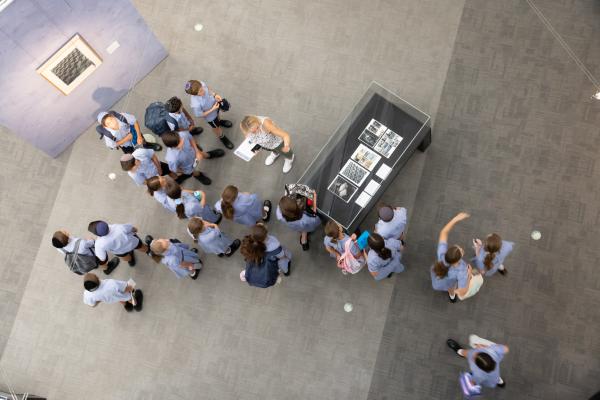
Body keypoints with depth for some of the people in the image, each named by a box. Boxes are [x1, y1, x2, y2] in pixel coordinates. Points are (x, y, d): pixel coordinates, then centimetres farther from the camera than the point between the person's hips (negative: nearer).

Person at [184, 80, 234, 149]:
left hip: (214, 103, 4)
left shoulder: (201, 84, -33)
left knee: (217, 113, 38)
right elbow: (200, 115, -27)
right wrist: (212, 109, -30)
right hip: (210, 116, -4)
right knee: (216, 127, 26)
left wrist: (215, 95, -22)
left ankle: (219, 121, 74)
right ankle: (222, 137, 59)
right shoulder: (195, 104, -46)